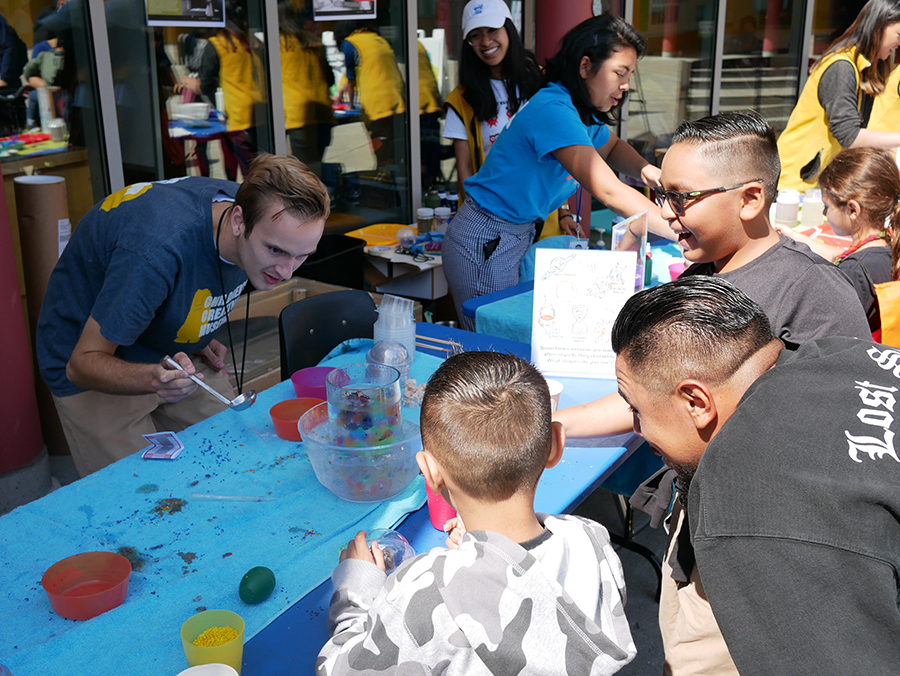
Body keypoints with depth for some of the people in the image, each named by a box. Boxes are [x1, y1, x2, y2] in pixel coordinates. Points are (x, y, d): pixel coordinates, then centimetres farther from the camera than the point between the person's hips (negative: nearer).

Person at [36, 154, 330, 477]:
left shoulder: (259, 212, -16)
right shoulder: (158, 250, -38)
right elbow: (82, 364, -30)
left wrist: (199, 338, -5)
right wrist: (154, 378, -48)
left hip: (174, 355, 6)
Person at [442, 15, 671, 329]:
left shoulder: (584, 111, 6)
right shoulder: (553, 111, -24)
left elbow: (613, 148, 27)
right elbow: (609, 191, -30)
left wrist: (644, 169, 2)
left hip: (520, 236, 9)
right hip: (485, 244, -9)